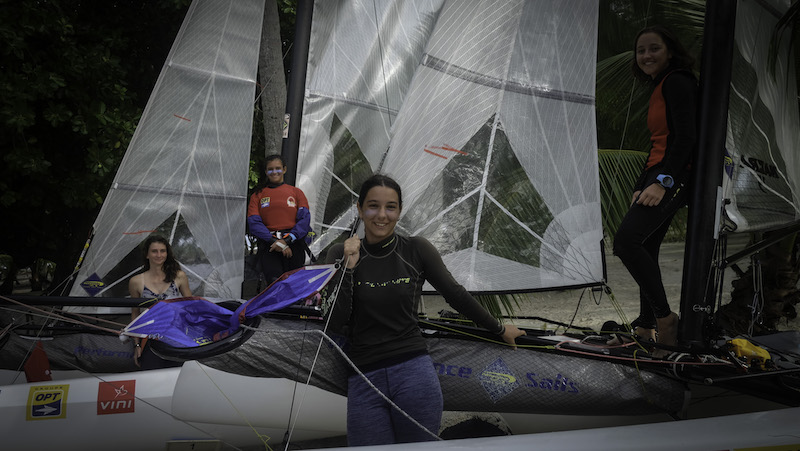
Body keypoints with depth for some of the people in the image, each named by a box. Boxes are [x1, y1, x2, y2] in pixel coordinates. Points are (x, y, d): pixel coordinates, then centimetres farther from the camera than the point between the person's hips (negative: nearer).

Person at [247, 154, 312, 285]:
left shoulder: (296, 192, 19)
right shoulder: (258, 195, 20)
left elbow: (305, 219, 5)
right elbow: (253, 222, 5)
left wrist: (287, 239, -11)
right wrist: (274, 240, -11)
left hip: (293, 243, 1)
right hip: (268, 243, -1)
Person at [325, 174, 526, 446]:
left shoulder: (416, 250, 2)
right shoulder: (341, 255, 4)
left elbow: (455, 295, 13)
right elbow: (335, 326, -3)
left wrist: (499, 329, 20)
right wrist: (348, 267, -9)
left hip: (414, 372, -1)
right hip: (364, 382, 1)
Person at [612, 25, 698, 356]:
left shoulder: (676, 82, -8)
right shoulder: (659, 89, 22)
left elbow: (686, 137, -19)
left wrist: (663, 182, -26)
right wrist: (641, 187, 25)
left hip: (672, 178, -11)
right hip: (659, 178, 11)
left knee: (626, 240, -25)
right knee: (645, 250, 11)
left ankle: (664, 315, -19)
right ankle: (646, 328, 19)